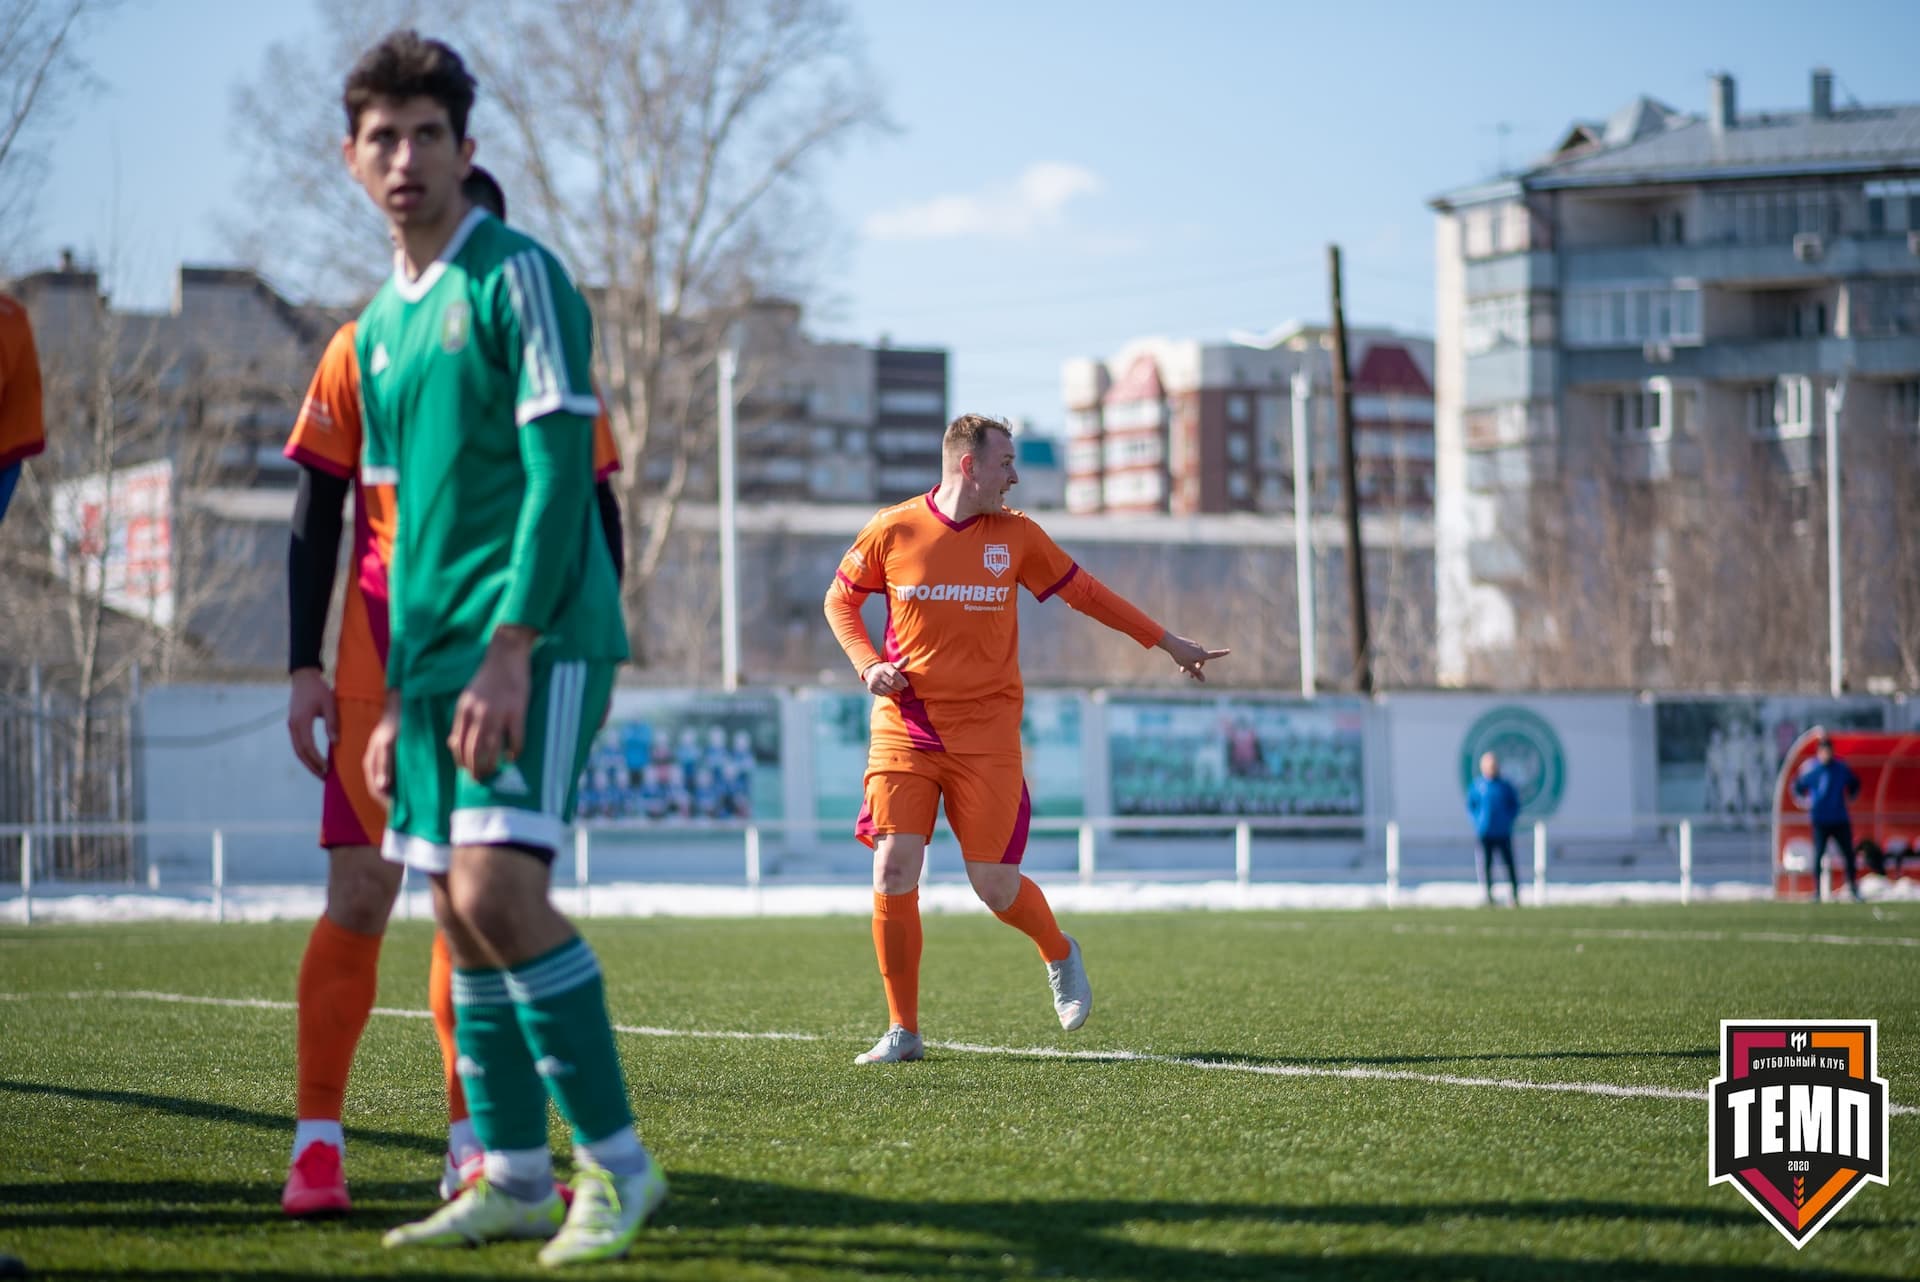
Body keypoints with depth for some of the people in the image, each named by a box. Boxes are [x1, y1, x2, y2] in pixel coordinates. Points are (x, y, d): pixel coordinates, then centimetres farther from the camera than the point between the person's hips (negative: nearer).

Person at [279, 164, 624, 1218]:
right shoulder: (362, 351, 4)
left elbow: (593, 518, 9)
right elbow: (316, 519, 5)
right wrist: (303, 667, -2)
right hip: (381, 667, -1)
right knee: (361, 892, -5)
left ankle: (470, 1146, 8)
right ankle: (317, 1142, 0)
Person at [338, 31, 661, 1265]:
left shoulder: (517, 276, -6)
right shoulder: (379, 326, 18)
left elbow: (561, 474, -13)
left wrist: (509, 650, -20)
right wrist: (399, 694, 18)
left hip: (540, 641, -8)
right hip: (437, 654, 8)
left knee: (497, 890, -19)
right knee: (461, 916, 6)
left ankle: (615, 1163, -11)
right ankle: (513, 1177, 12)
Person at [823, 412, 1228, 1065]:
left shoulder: (1016, 535, 3)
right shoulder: (892, 532, -1)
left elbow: (1083, 591, 15)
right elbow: (840, 599, 13)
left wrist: (1168, 642, 17)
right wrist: (867, 664, -3)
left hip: (986, 734, 0)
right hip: (905, 725, 0)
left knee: (995, 884, -2)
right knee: (893, 875, -10)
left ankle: (1059, 955, 32)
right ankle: (902, 1031, 3)